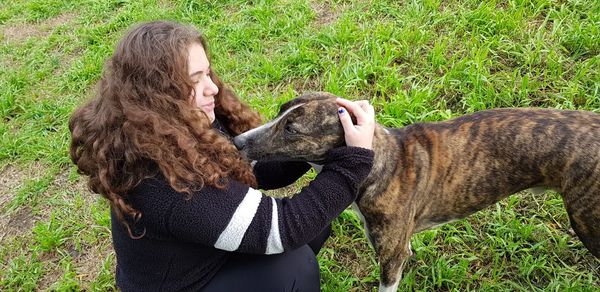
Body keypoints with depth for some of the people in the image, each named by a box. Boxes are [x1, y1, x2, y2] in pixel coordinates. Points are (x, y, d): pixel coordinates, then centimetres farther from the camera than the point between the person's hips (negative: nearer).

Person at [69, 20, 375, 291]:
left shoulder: (189, 127, -11)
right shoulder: (163, 184, -37)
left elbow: (259, 169, -3)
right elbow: (282, 230, -34)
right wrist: (355, 157, -32)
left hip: (205, 255, 8)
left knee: (312, 217, -3)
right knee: (293, 266, -26)